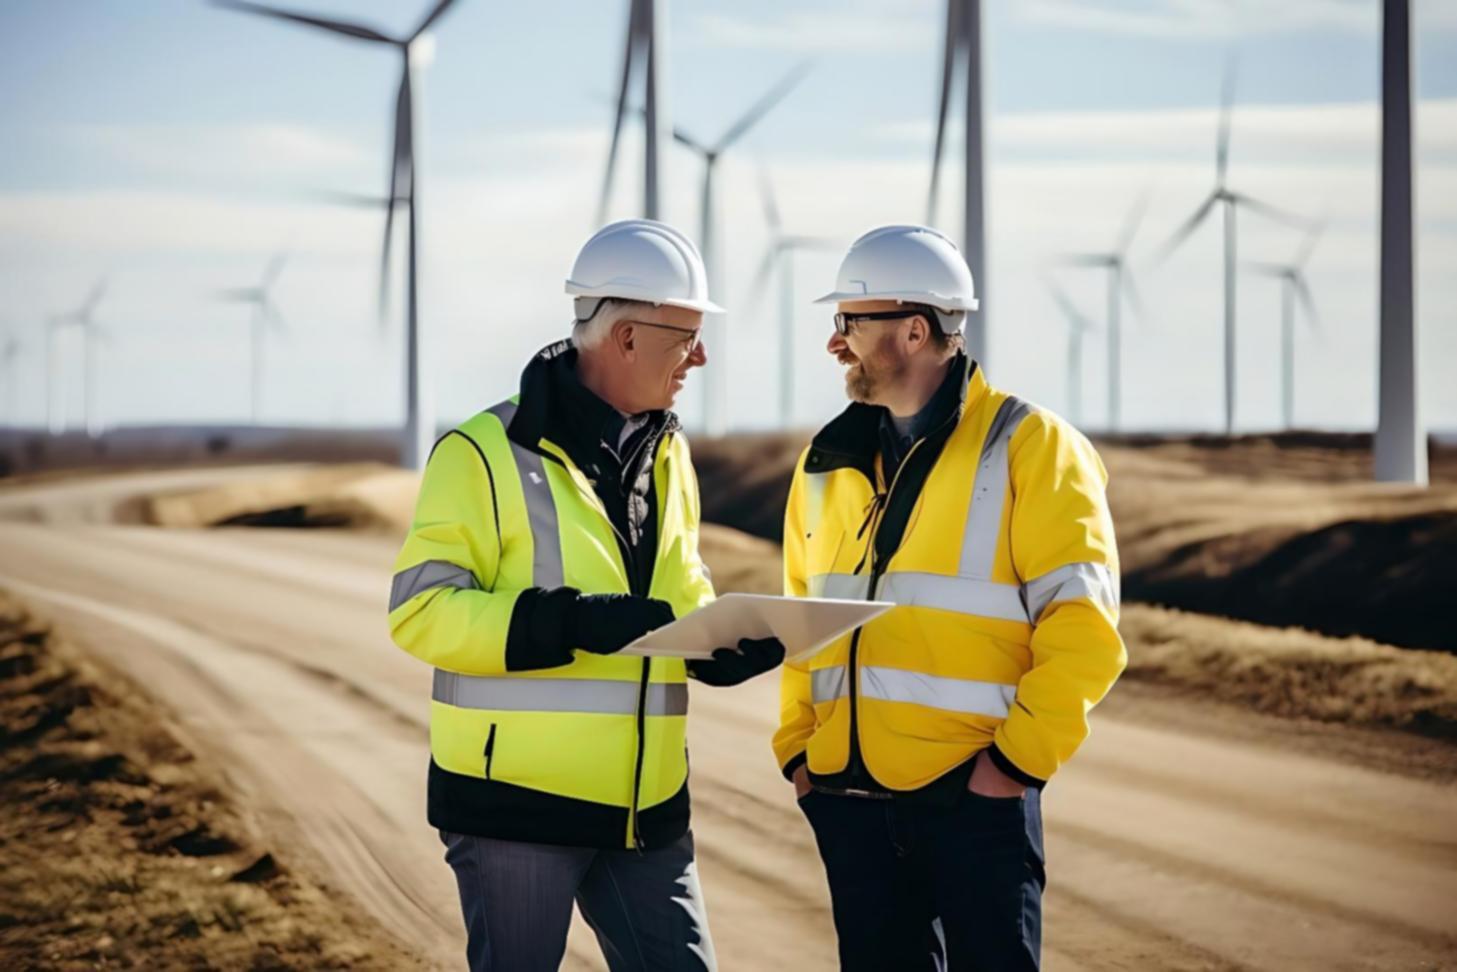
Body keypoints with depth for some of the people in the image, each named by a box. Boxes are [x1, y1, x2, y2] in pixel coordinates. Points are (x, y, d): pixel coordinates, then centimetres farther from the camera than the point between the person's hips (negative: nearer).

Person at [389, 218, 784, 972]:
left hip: (644, 809, 6)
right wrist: (569, 623, -27)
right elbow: (421, 609, -16)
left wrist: (727, 642, -2)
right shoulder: (487, 454, -11)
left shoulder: (666, 455, 13)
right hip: (516, 801, -6)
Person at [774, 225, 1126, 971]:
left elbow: (1080, 627, -12)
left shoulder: (1028, 449, -6)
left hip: (973, 797, -6)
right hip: (849, 800, 6)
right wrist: (797, 747, 10)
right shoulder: (830, 463, 12)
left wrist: (1021, 759, -16)